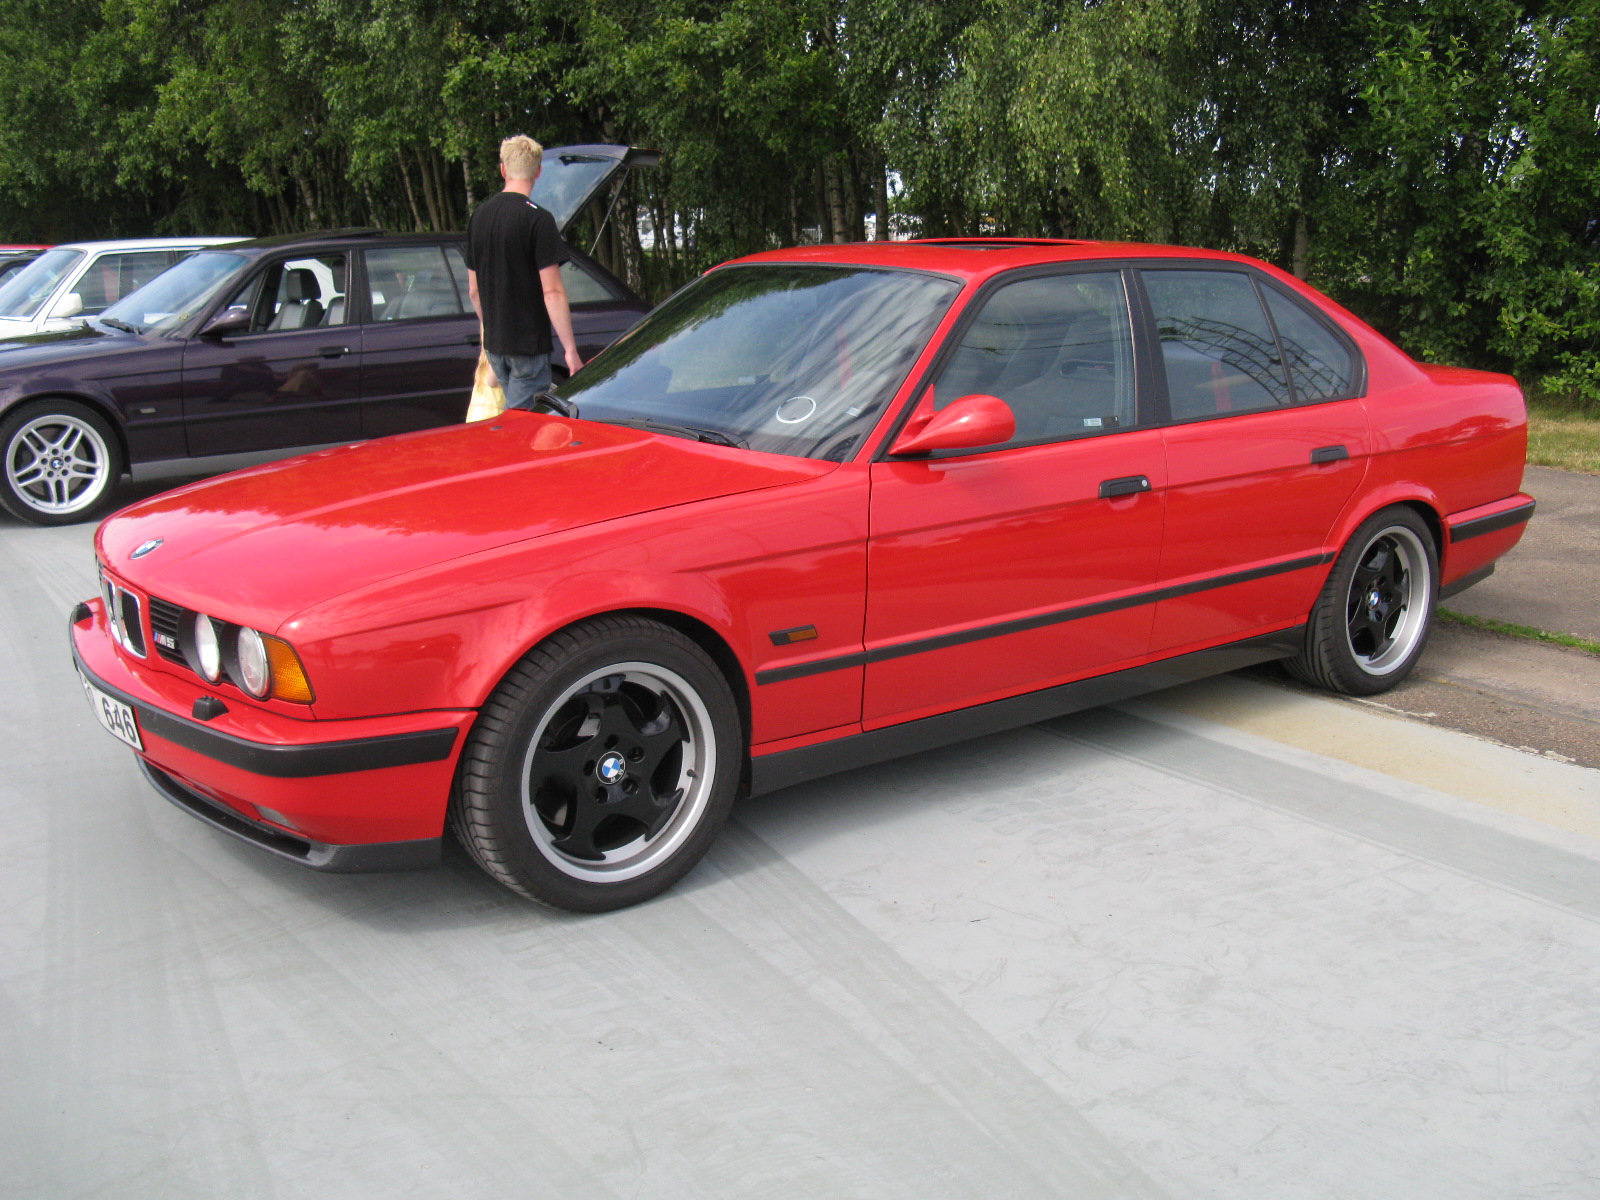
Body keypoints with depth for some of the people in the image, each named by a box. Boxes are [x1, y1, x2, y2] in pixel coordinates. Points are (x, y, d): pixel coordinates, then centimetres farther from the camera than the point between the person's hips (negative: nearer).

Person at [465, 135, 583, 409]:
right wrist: (570, 349, -14)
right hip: (529, 345, -7)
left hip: (494, 345, 7)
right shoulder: (538, 219, -13)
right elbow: (552, 292, -18)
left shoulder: (479, 216, 8)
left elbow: (473, 289, 15)